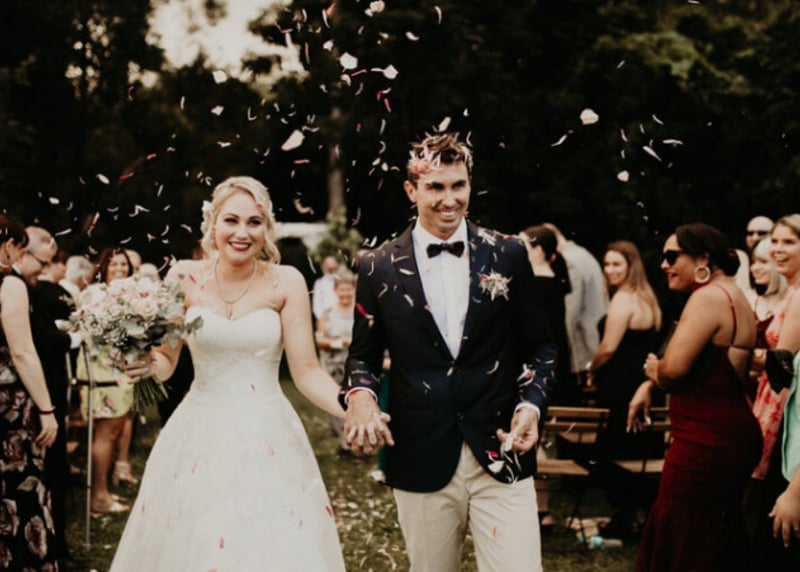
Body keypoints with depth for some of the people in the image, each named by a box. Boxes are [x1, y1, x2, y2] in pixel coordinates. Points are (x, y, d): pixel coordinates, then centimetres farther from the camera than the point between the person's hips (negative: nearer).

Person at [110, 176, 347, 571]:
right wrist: (145, 365, -16)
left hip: (267, 437, -1)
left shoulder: (286, 282, -6)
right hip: (199, 434, 2)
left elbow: (306, 371, -7)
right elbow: (165, 361, 7)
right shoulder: (185, 278, -1)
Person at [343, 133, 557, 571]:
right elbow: (363, 354, 11)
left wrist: (531, 404, -9)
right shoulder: (379, 268, 3)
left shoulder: (507, 255, 4)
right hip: (422, 461, 1)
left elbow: (540, 346, 9)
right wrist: (360, 394, -11)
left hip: (501, 455, 0)